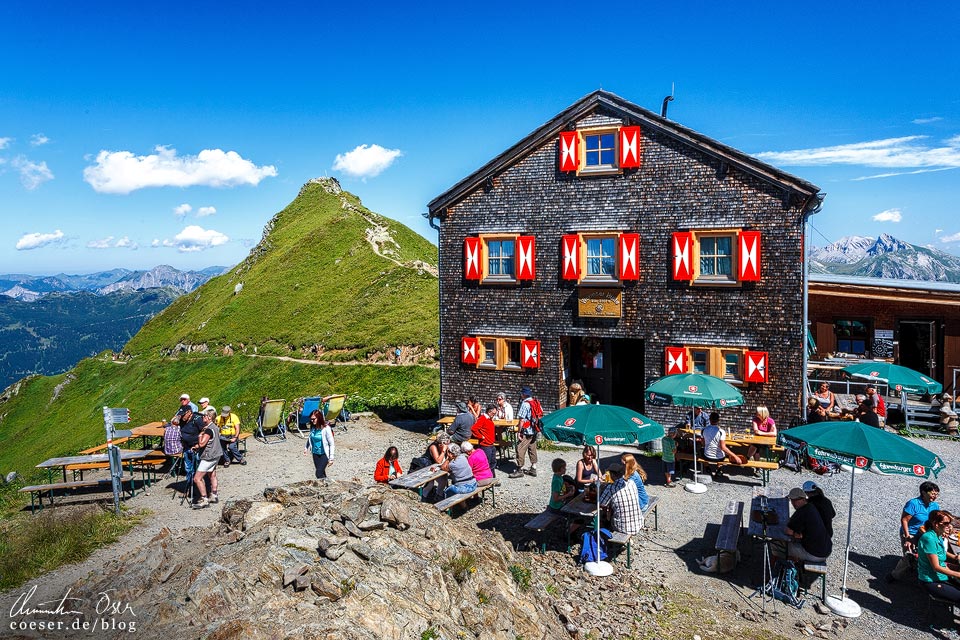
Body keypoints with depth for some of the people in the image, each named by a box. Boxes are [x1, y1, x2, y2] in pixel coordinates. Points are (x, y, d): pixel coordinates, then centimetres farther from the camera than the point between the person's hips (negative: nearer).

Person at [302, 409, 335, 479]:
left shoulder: (326, 428, -19)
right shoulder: (312, 428, -2)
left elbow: (332, 444, -15)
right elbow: (310, 439, 21)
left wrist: (331, 458, -16)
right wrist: (306, 448, 13)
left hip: (324, 454, -6)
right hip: (316, 454, 6)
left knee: (319, 473, -15)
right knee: (322, 473, 10)